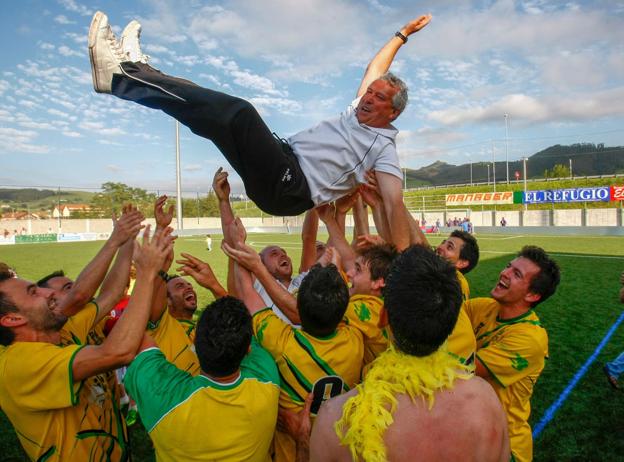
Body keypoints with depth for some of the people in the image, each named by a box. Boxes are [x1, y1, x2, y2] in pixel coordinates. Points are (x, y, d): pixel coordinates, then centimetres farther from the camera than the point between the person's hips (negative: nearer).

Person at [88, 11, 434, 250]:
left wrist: (402, 260, -23)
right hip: (283, 161, 9)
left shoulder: (383, 149, -2)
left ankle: (120, 77, -23)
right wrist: (402, 35, 40)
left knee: (239, 114, -27)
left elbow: (395, 204, -13)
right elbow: (375, 70, 34)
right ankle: (137, 71, 7)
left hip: (290, 189, -9)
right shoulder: (358, 111, 21)